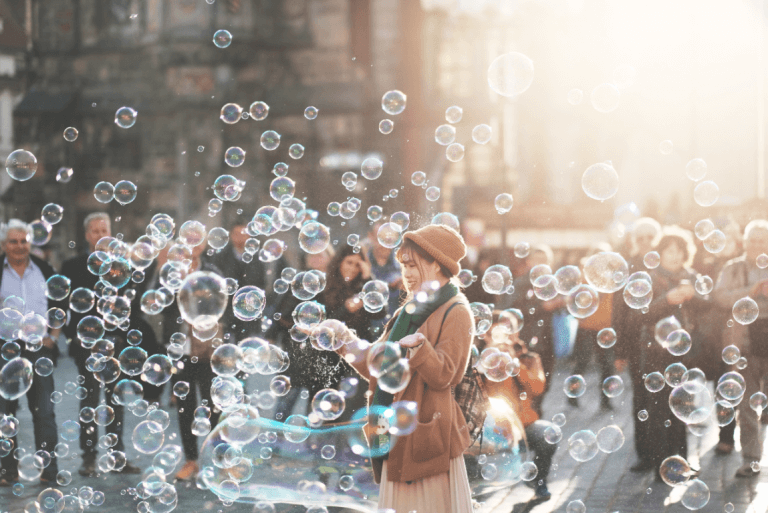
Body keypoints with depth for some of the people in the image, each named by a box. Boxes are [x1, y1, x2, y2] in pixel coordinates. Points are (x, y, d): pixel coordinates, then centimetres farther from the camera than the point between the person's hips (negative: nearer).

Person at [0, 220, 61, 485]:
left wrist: (53, 336, 3)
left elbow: (59, 307, 15)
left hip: (39, 347, 1)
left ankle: (49, 471, 4)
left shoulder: (45, 272, 9)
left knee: (44, 411, 0)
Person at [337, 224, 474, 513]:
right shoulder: (407, 313, 19)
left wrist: (419, 347, -34)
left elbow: (442, 376, -17)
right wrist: (348, 346, 3)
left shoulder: (456, 313, -6)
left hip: (428, 433, -8)